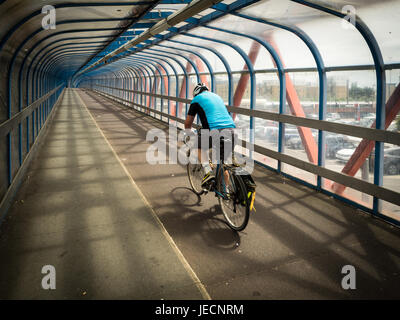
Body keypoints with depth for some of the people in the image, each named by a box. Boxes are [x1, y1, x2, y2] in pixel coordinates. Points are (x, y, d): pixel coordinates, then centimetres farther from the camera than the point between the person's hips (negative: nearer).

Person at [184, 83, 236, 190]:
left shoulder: (197, 99, 15)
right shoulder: (217, 96, 31)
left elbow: (188, 122, 21)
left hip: (214, 131, -5)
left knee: (200, 147, 23)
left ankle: (208, 172, 3)